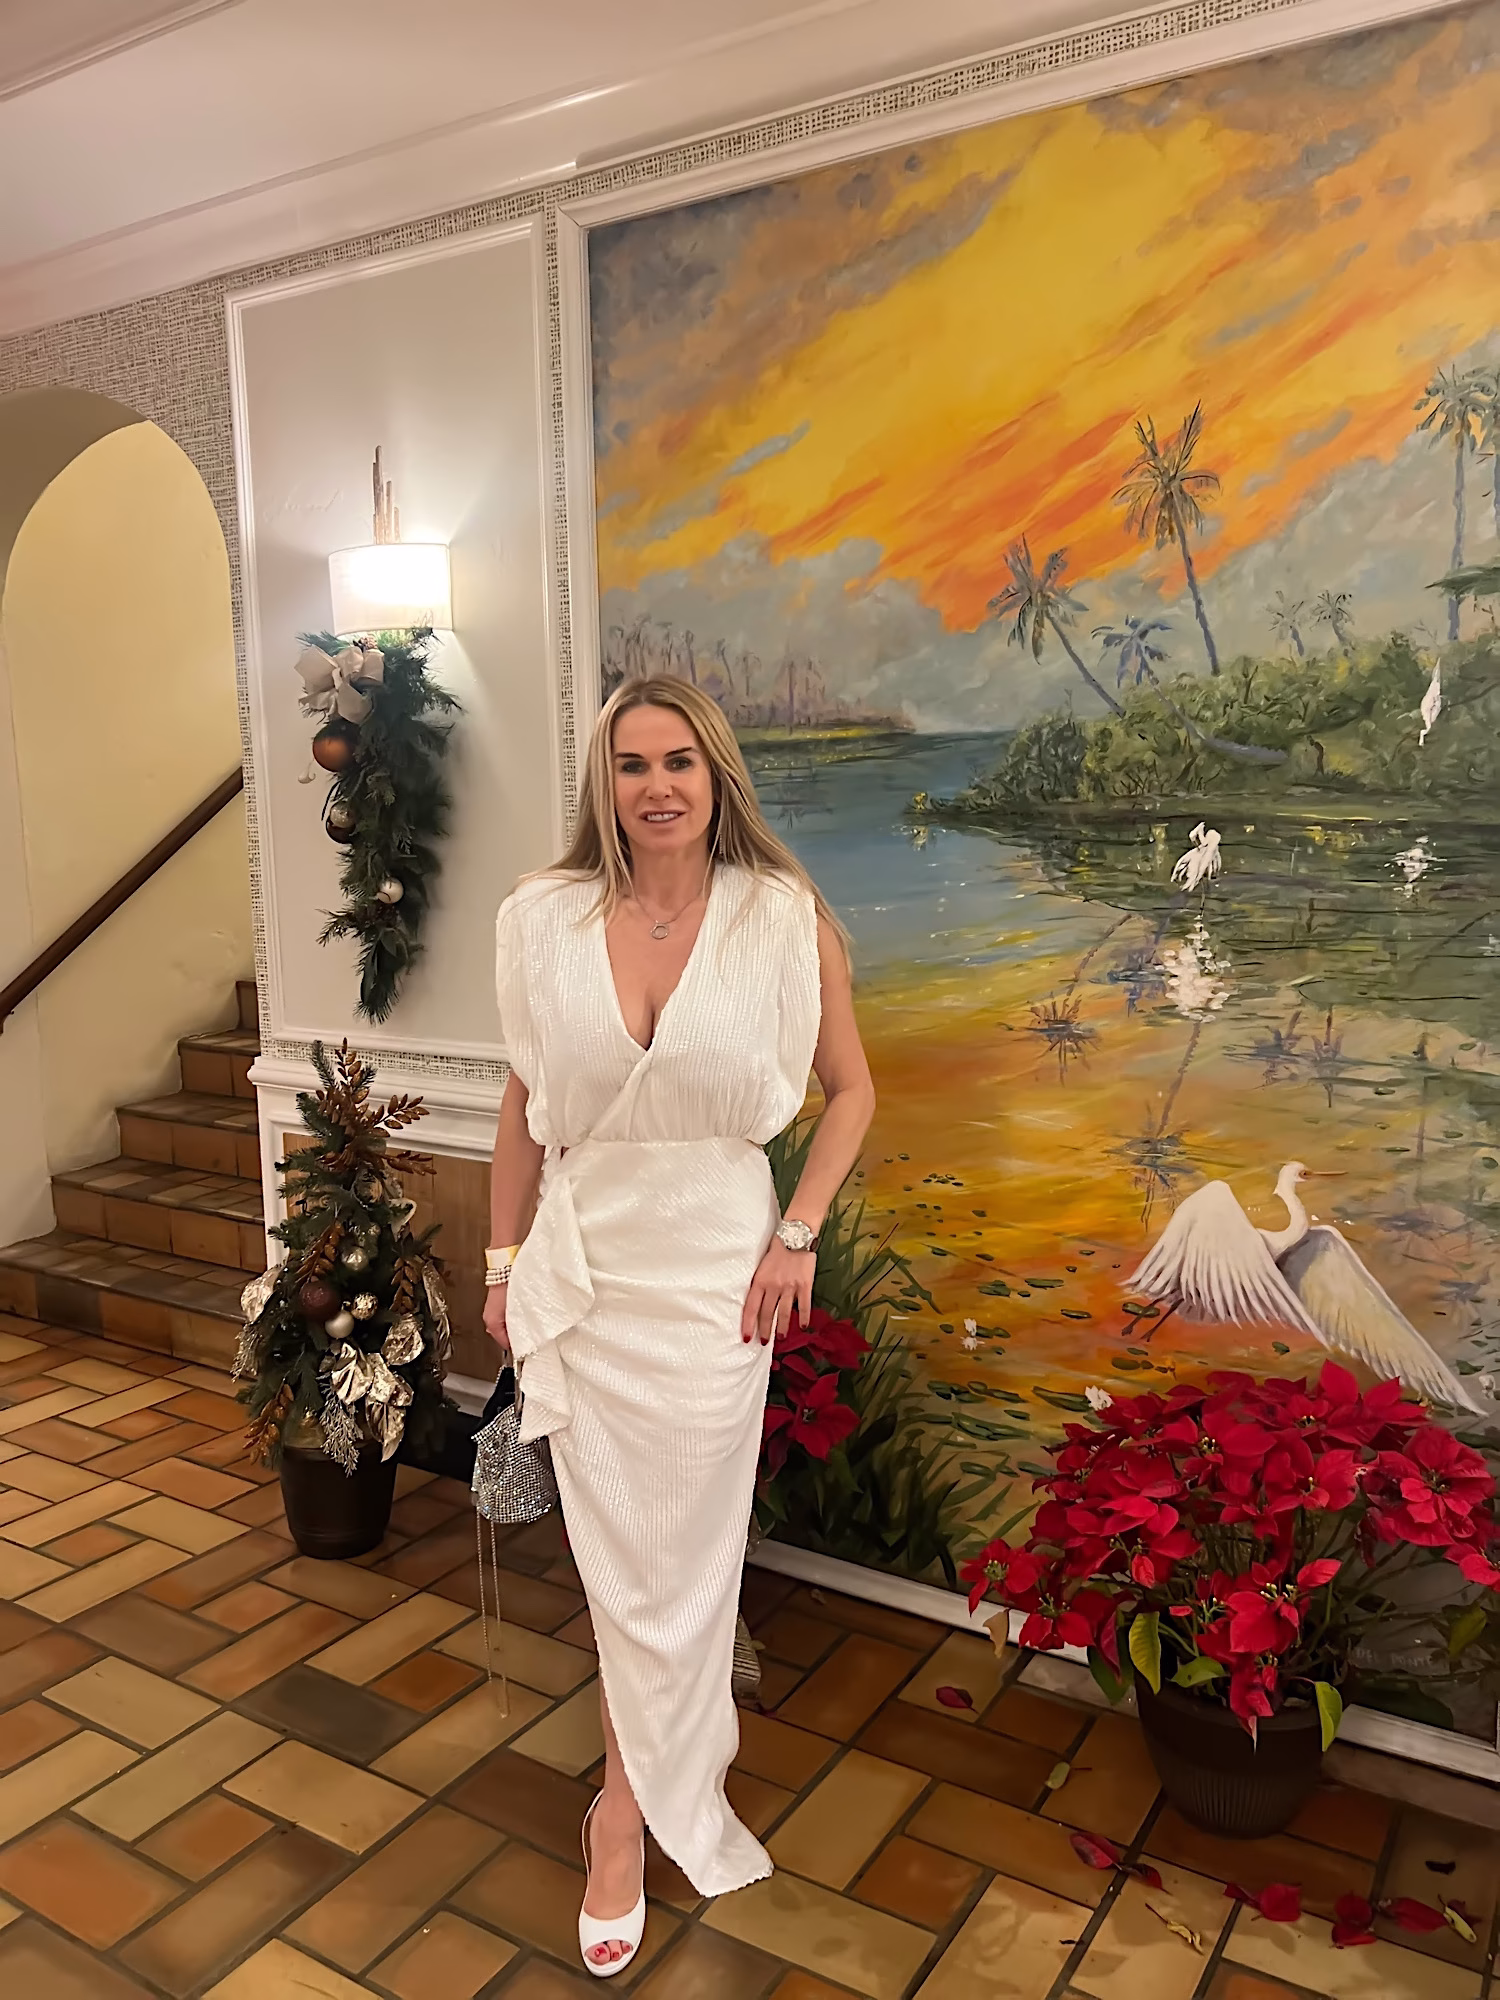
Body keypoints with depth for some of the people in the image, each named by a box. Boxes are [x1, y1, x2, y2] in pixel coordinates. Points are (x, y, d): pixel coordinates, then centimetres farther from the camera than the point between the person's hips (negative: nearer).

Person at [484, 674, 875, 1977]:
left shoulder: (785, 918, -9)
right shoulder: (545, 919, -4)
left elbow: (850, 1089, 1)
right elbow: (525, 1104, 5)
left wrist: (799, 1234, -6)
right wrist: (505, 1259, 7)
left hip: (715, 1264, -1)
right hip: (583, 1259, 2)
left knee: (680, 1549, 11)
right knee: (615, 1547, 13)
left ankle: (631, 1803, 34)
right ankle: (661, 1786, 38)